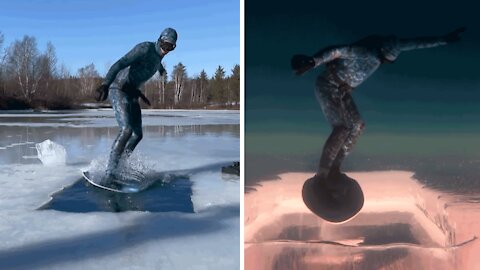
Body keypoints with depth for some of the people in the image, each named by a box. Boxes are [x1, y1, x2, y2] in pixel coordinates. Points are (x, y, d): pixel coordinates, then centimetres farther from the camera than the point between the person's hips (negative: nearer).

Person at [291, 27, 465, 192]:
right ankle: (321, 175, -13)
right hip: (328, 86, -9)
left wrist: (444, 39, 11)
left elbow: (416, 43, 6)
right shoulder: (363, 51, -28)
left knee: (357, 126, 6)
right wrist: (312, 63, -43)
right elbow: (335, 51, -33)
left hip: (341, 90, 9)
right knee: (341, 129, -18)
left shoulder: (389, 46, -1)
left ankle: (334, 169, 10)